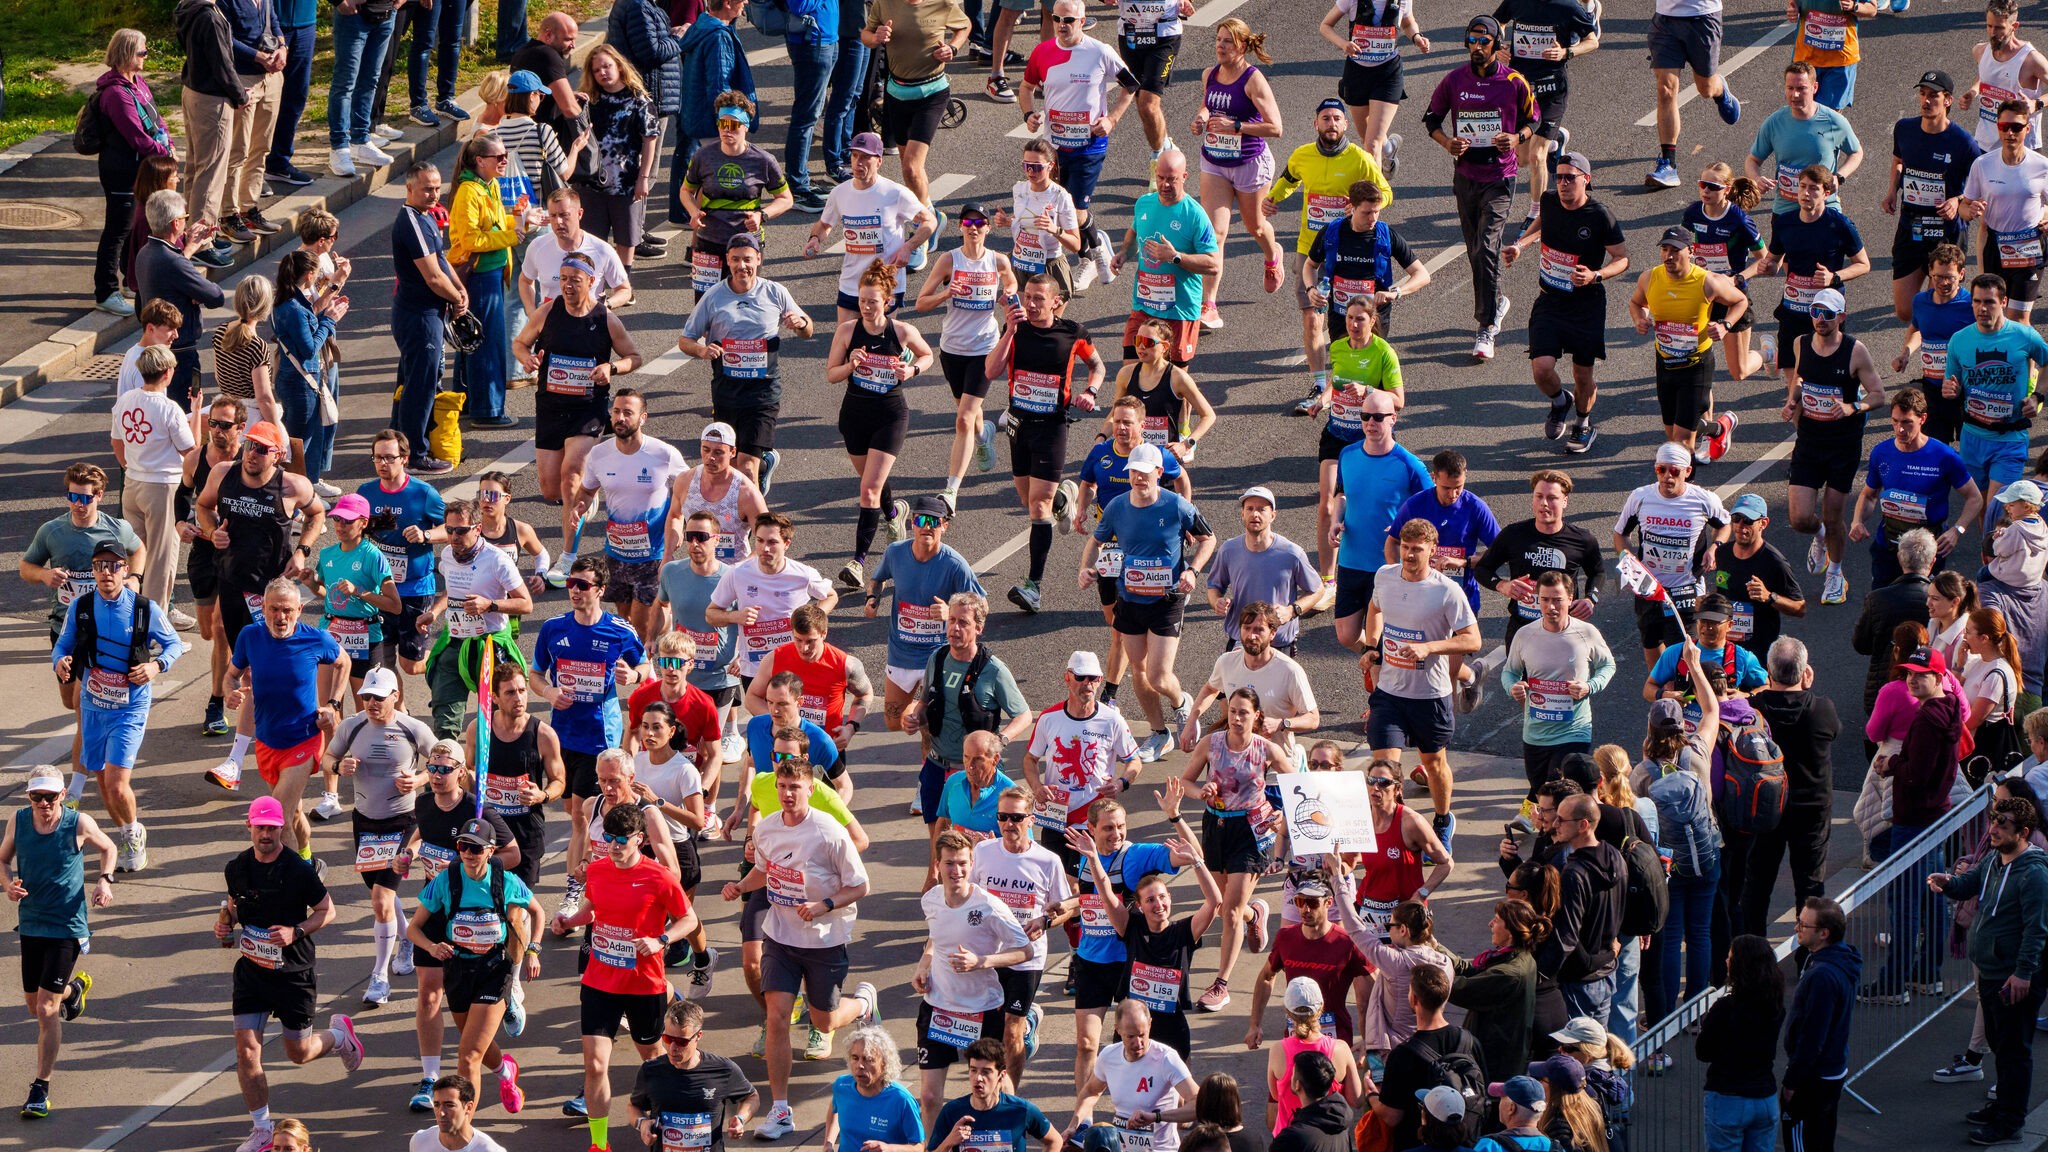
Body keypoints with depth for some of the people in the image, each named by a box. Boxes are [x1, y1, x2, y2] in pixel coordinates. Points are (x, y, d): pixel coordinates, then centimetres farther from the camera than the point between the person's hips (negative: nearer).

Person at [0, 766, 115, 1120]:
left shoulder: (79, 824, -12)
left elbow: (107, 848, 7)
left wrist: (105, 881, -10)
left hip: (67, 928, -4)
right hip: (30, 925, 4)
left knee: (46, 1009, -11)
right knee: (36, 1007, 18)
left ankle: (40, 1089, -2)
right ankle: (75, 987, 54)